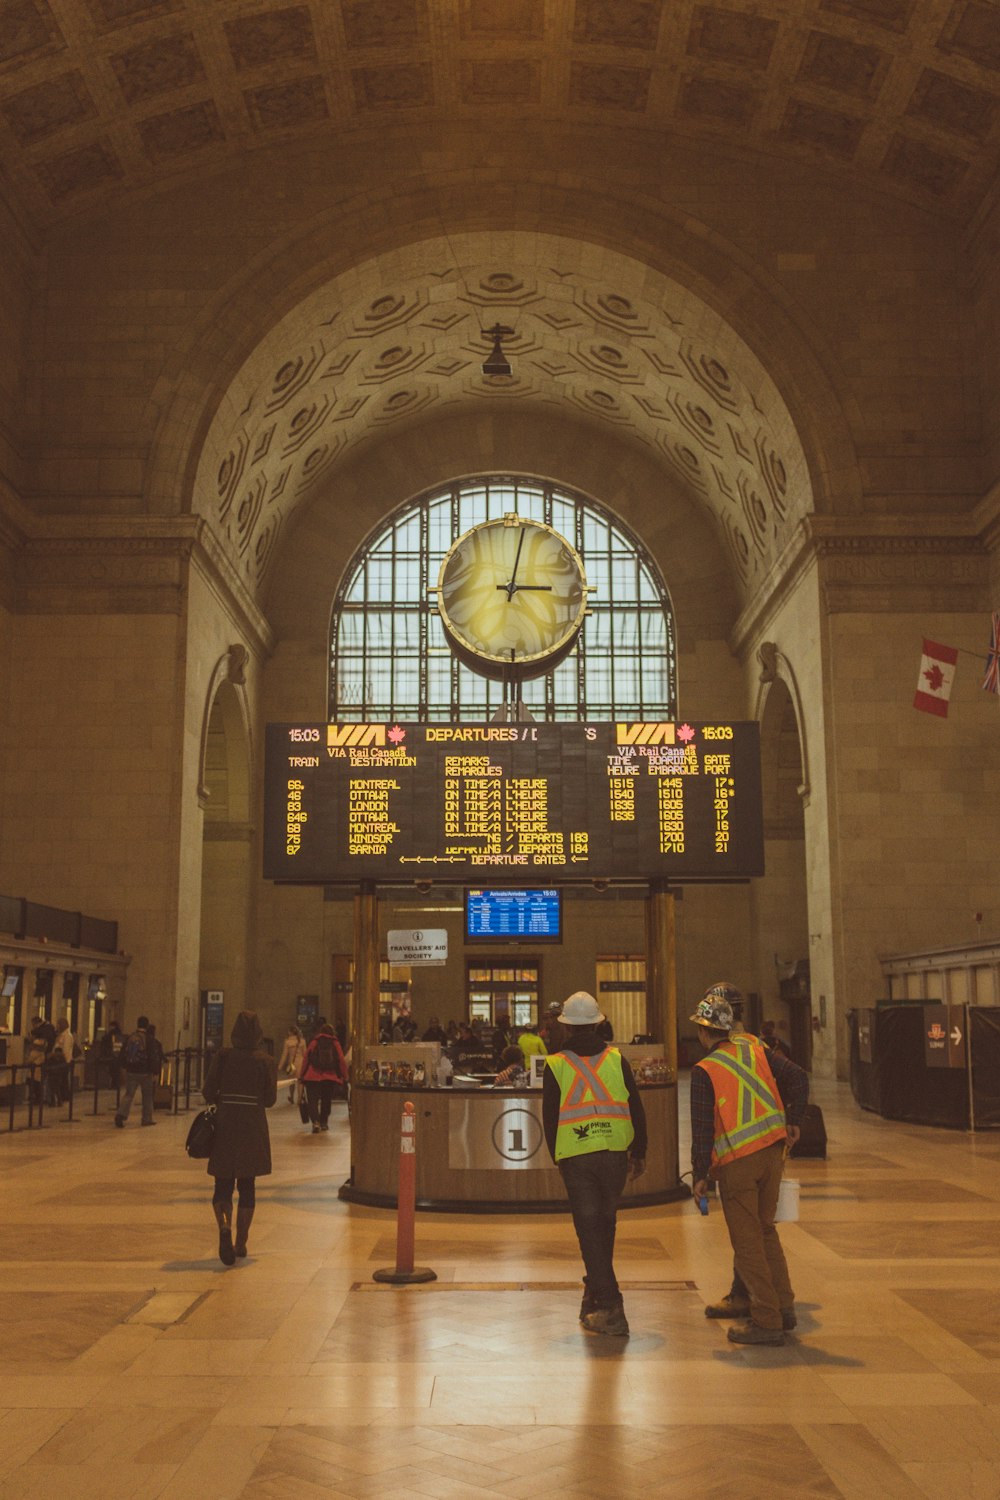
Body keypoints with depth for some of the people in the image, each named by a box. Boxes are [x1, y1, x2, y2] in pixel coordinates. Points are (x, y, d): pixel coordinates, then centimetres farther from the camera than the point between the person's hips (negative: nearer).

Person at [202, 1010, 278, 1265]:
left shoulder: (223, 1056, -3)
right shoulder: (266, 1061, -3)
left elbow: (208, 1093, -5)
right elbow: (270, 1099, -3)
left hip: (226, 1123, 0)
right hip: (254, 1126, 0)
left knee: (223, 1186, 5)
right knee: (247, 1187, 12)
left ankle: (224, 1226, -23)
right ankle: (241, 1243, 16)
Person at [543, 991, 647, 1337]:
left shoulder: (556, 1065, -1)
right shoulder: (616, 1059, 3)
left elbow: (549, 1117, 3)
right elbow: (636, 1109, 5)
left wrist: (556, 1157, 16)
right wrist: (639, 1152, 14)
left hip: (575, 1157, -2)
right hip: (614, 1154, 2)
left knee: (589, 1227, 1)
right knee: (605, 1224, 18)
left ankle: (610, 1307, -4)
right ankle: (596, 1289, 33)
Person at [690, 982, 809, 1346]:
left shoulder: (704, 1071, -10)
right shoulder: (753, 1048, 5)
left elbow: (702, 1129, -10)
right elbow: (797, 1077, 2)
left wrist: (699, 1175, -3)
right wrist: (792, 1121, 11)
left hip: (737, 1162, -6)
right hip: (772, 1152, 6)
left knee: (747, 1240, 3)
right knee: (764, 1230, 20)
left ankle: (767, 1320, 5)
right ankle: (782, 1305, 24)